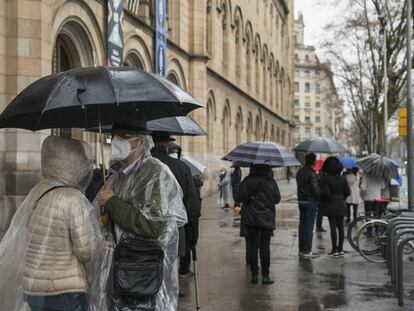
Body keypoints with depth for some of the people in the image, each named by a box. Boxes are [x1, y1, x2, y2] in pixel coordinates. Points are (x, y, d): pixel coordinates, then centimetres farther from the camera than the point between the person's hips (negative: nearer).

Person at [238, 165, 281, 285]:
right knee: (265, 247, 4)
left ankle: (254, 275, 10)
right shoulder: (271, 182, -9)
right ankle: (265, 276, 5)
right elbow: (277, 199, -3)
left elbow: (240, 197, -5)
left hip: (250, 218, 1)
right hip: (267, 218, -1)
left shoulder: (247, 181, -5)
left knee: (253, 246, 8)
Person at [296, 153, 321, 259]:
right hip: (311, 201, -8)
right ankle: (307, 251, -1)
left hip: (301, 201, 8)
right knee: (309, 227, -4)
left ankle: (301, 249, 19)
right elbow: (315, 188, -18)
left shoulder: (299, 172, 10)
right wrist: (319, 198, -4)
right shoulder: (312, 173, -17)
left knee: (302, 225, 12)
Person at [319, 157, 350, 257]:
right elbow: (347, 192, 8)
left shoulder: (325, 178, -12)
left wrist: (322, 201, 0)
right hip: (341, 205, 5)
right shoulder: (342, 178, 4)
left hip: (330, 205, -5)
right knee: (340, 227, 9)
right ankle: (340, 249, 15)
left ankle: (334, 250, -2)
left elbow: (326, 193, -18)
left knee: (333, 227, -3)